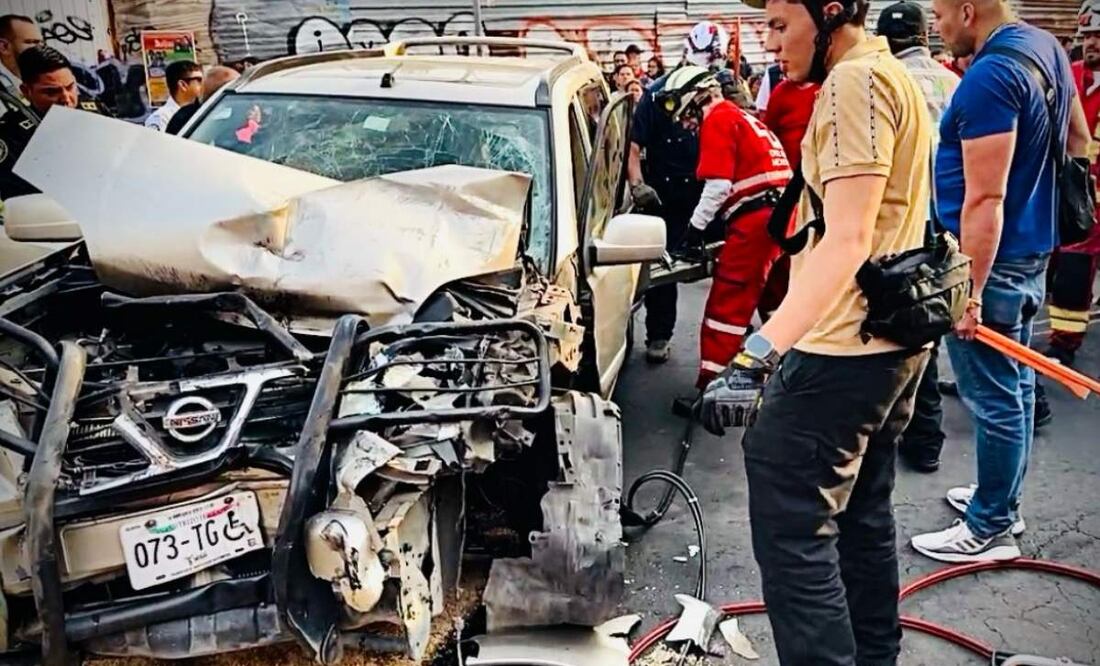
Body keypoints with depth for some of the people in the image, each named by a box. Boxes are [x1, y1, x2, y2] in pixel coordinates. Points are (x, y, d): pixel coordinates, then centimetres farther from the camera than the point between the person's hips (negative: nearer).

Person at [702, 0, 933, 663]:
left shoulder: (856, 81, -15)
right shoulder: (899, 78, 17)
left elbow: (847, 238, -27)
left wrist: (760, 351, -34)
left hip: (843, 346, -11)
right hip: (894, 340, 11)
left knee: (792, 533, -6)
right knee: (863, 516, 21)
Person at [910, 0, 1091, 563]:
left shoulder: (989, 78, -22)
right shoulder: (1045, 46, 8)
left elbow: (983, 199, -26)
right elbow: (1078, 141, 20)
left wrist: (969, 290, -24)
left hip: (989, 260, -10)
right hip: (1030, 251, 10)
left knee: (992, 398, 1)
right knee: (1015, 385, 18)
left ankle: (990, 529, 14)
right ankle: (1002, 500, 33)